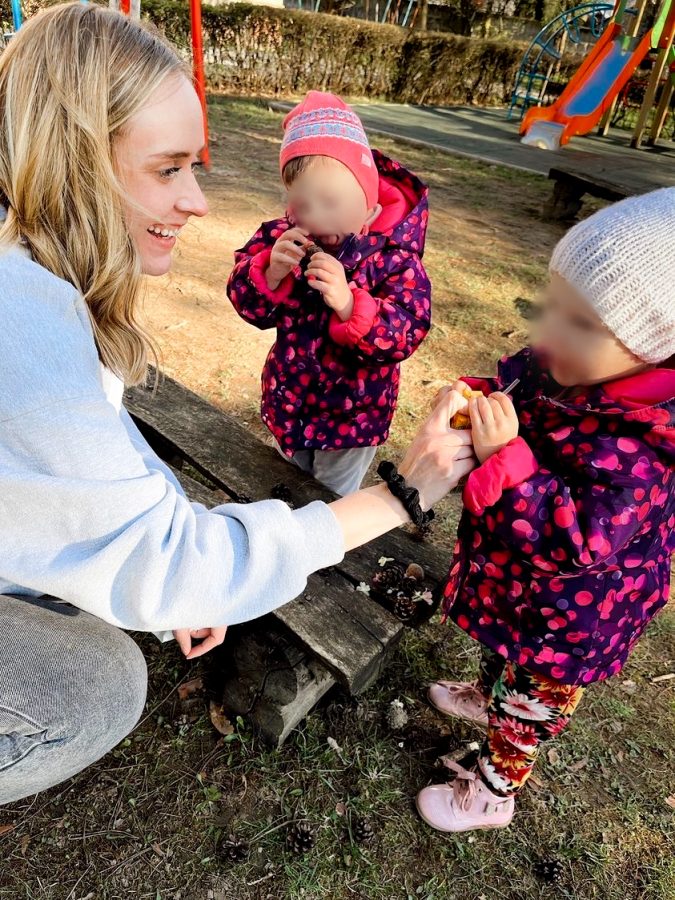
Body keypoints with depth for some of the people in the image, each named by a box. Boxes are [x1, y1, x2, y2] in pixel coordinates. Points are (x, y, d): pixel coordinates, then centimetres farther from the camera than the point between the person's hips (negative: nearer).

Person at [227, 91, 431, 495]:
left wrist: (349, 304, -44)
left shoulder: (394, 254, -22)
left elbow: (406, 335, -28)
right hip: (289, 396, 4)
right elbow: (248, 303, -11)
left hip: (353, 410, -4)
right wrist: (270, 272, -33)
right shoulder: (283, 235, -12)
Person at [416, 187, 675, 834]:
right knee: (500, 650, 37)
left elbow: (573, 544, -39)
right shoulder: (556, 368, -16)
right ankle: (489, 695, 69)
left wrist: (505, 458, -44)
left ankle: (493, 791, 49)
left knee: (532, 704, 22)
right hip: (510, 582, 7)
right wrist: (467, 397, -18)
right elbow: (508, 380, 3)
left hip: (561, 618, -7)